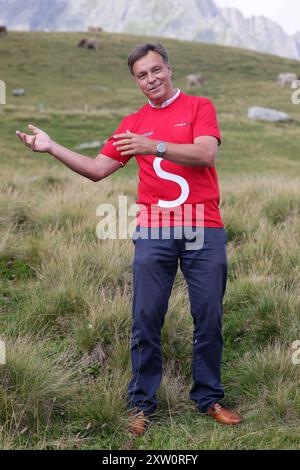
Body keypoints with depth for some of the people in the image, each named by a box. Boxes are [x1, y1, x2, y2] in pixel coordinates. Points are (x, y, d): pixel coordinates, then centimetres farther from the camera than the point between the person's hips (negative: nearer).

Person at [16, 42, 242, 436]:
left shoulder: (199, 107, 4)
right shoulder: (133, 123, 12)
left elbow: (206, 154, -12)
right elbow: (97, 170, 12)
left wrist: (154, 146, -23)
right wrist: (52, 147, 3)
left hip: (204, 231, -1)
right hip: (154, 234, 2)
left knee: (209, 320, 5)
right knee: (146, 321, 1)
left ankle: (209, 398, 20)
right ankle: (141, 404, 12)